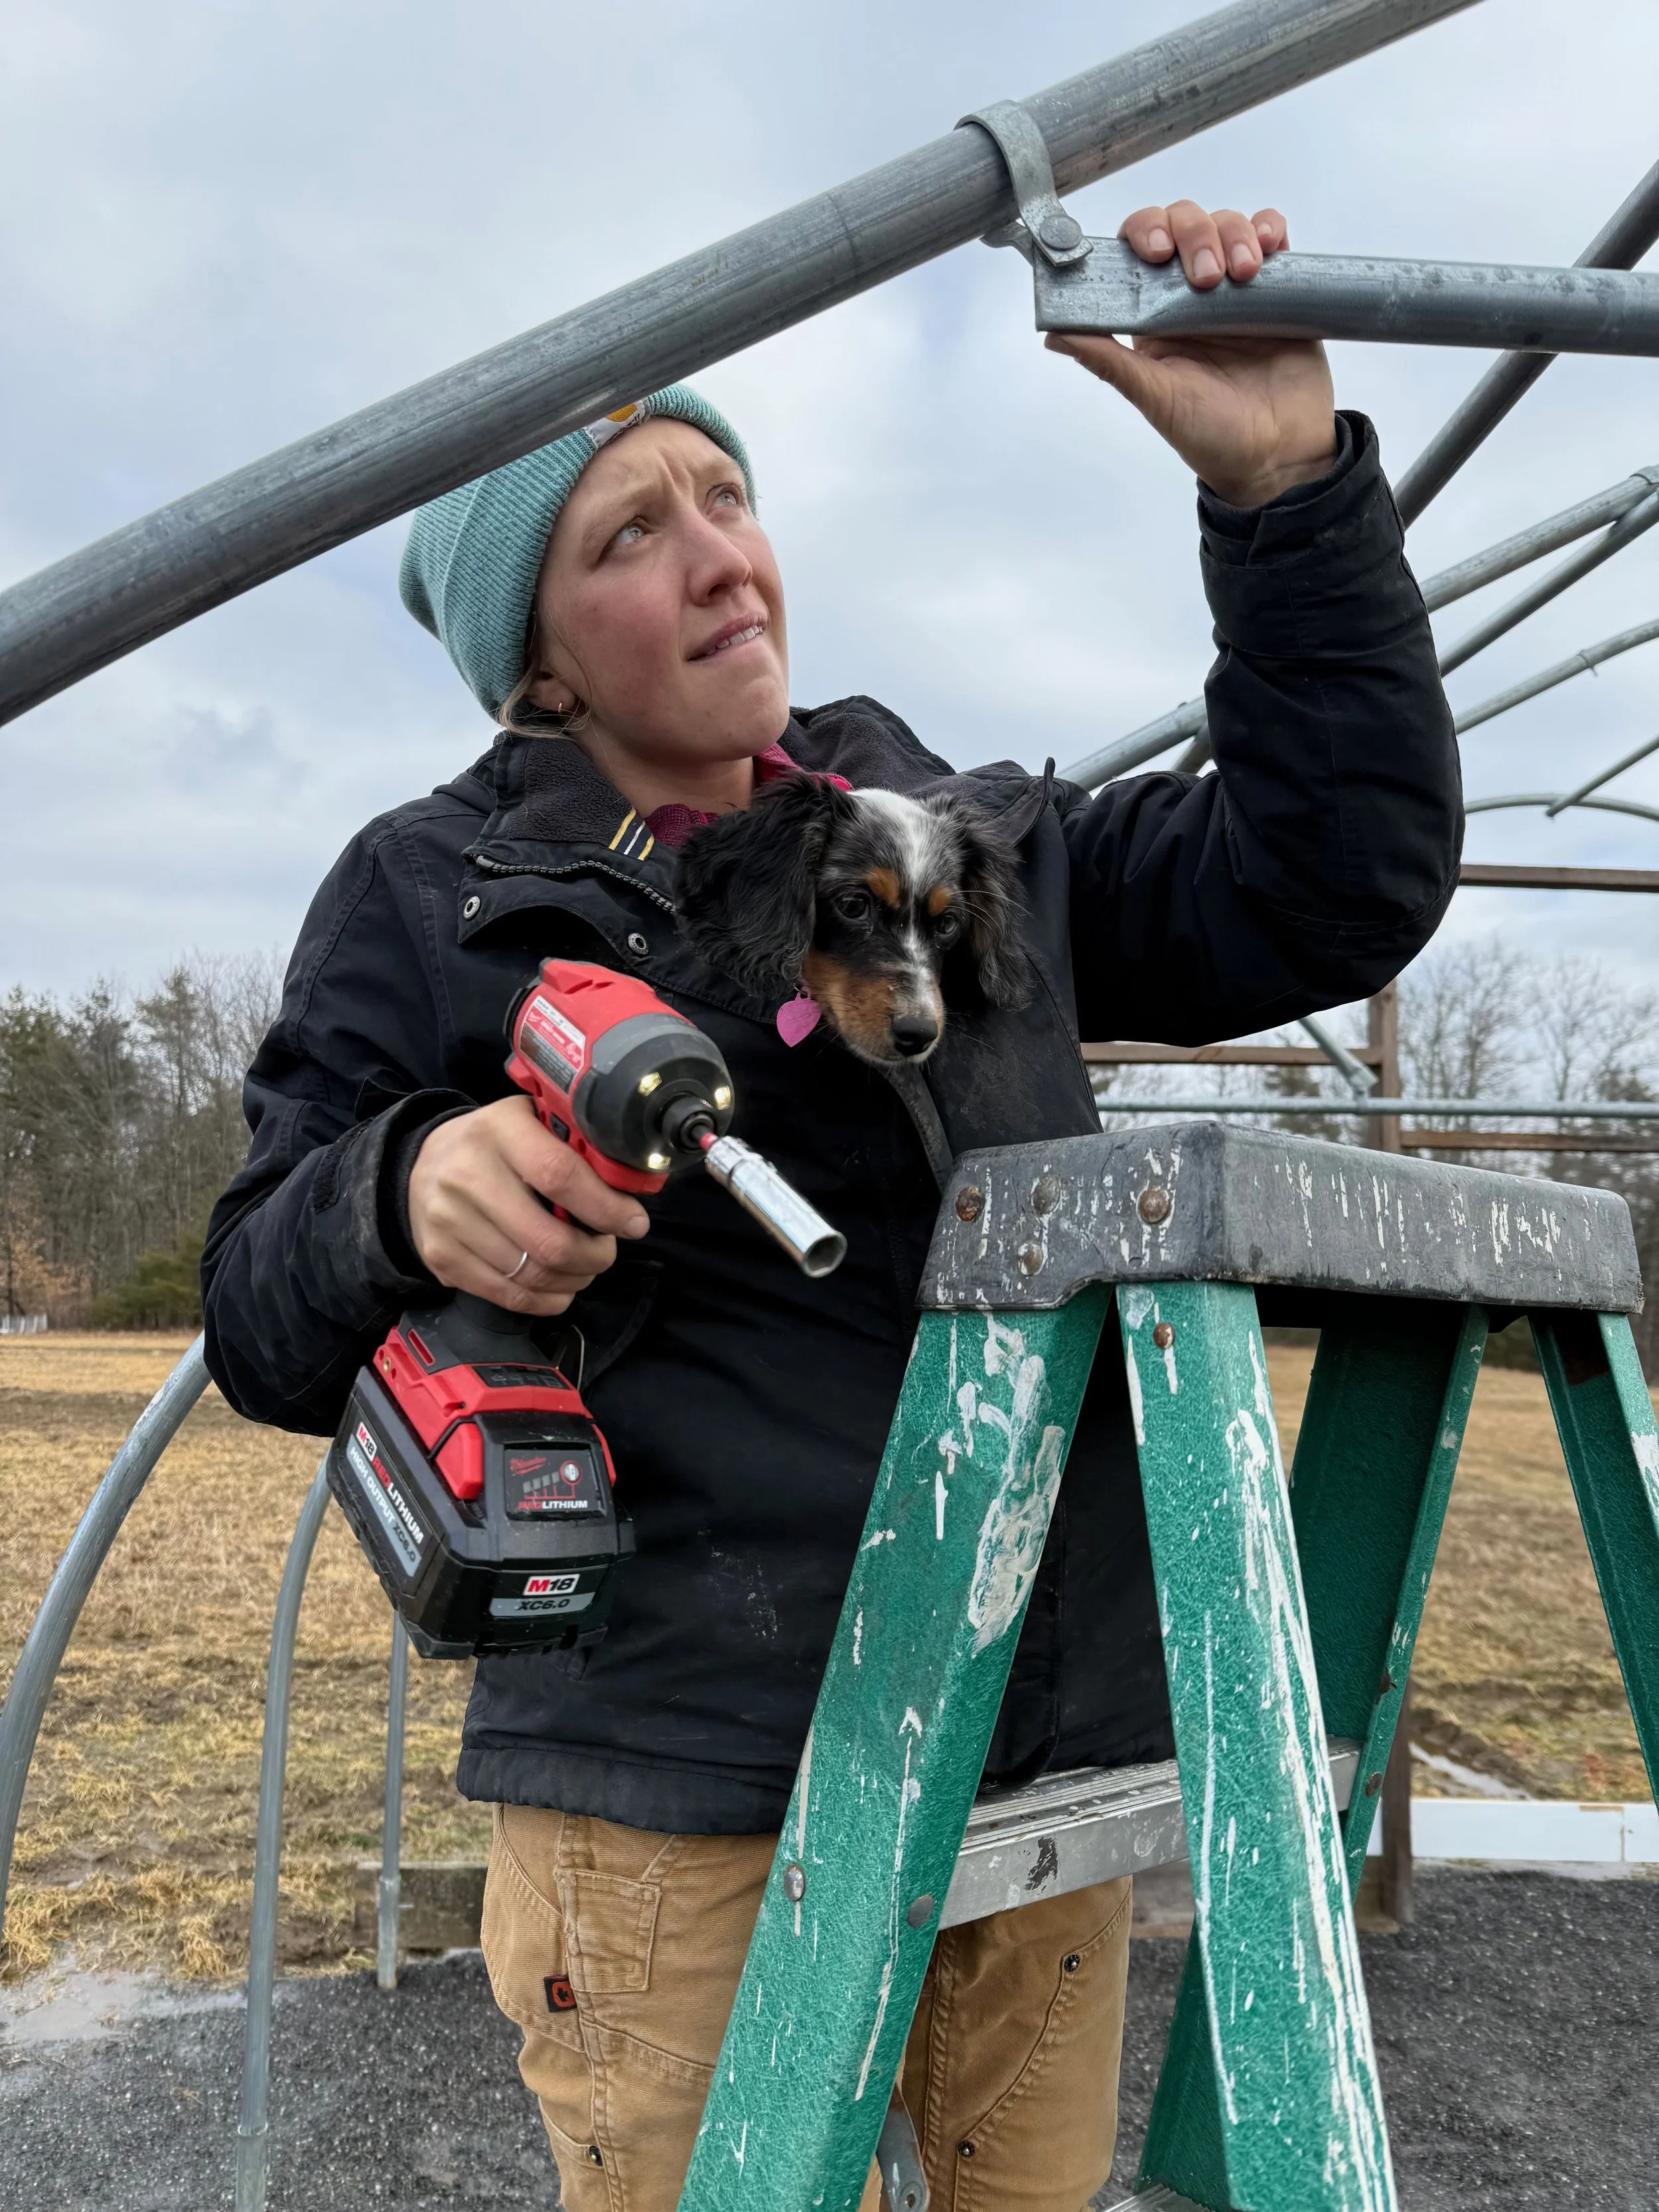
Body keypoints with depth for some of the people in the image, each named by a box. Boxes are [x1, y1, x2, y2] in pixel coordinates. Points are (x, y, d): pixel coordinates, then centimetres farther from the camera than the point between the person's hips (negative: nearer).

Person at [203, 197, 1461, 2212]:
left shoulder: (970, 834, 9)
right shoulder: (431, 897, 0)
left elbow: (1336, 884, 1)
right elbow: (263, 1326, 0)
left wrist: (1288, 487, -8)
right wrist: (407, 1196, -23)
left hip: (1051, 1736, 4)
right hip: (685, 1798, -3)